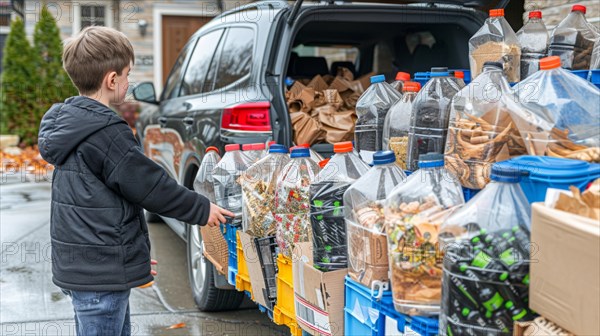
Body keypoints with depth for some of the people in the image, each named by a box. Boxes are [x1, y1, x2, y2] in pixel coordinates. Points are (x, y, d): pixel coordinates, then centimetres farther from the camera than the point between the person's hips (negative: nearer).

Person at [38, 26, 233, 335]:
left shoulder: (67, 122, 9)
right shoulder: (106, 133, -21)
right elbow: (152, 187, -16)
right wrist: (202, 209, -1)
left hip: (76, 265, 10)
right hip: (101, 273, -10)